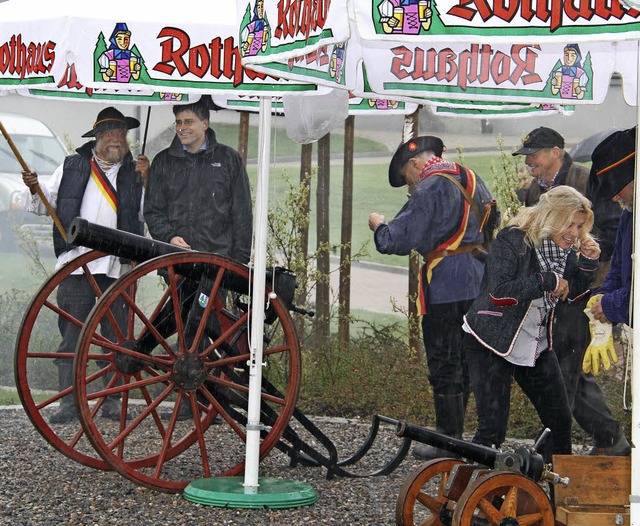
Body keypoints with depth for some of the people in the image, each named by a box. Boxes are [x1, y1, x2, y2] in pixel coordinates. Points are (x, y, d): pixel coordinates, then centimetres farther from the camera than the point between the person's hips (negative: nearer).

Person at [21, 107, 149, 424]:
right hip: (76, 264, 0)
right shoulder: (72, 168, 12)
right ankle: (68, 403, 4)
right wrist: (34, 188, -4)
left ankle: (112, 402, 13)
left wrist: (145, 181, -5)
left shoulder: (134, 172, 11)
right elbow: (47, 204, 16)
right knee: (71, 335, 0)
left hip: (118, 267, 0)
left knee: (116, 338, 4)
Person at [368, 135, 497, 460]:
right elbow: (491, 225, 24)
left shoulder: (430, 190, -15)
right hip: (477, 283, 9)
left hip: (445, 287, -8)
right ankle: (453, 432, 24)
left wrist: (379, 225, 2)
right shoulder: (473, 180, 12)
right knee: (464, 360, 15)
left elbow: (399, 240, -18)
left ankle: (449, 441, 3)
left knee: (443, 363, -1)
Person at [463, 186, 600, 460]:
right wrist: (547, 281, -27)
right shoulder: (512, 240, -19)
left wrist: (588, 263, -5)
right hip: (493, 343, -7)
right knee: (492, 428, -10)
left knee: (560, 420, 10)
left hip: (536, 344, 7)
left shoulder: (566, 247, 2)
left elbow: (572, 292, 12)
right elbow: (498, 293, -29)